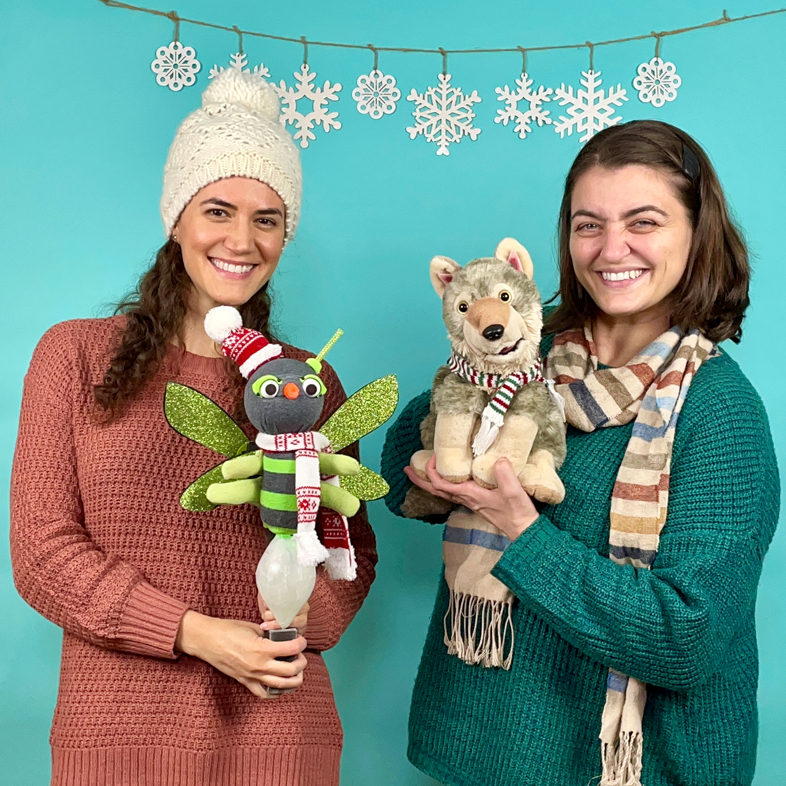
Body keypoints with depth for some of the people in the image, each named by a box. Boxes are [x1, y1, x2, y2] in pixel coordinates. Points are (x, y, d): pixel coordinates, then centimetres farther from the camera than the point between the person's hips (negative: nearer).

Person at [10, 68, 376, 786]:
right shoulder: (76, 355, -1)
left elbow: (352, 545, 7)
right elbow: (42, 550, -5)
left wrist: (305, 620, -14)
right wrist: (194, 632, -15)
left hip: (278, 727, 2)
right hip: (115, 727, -1)